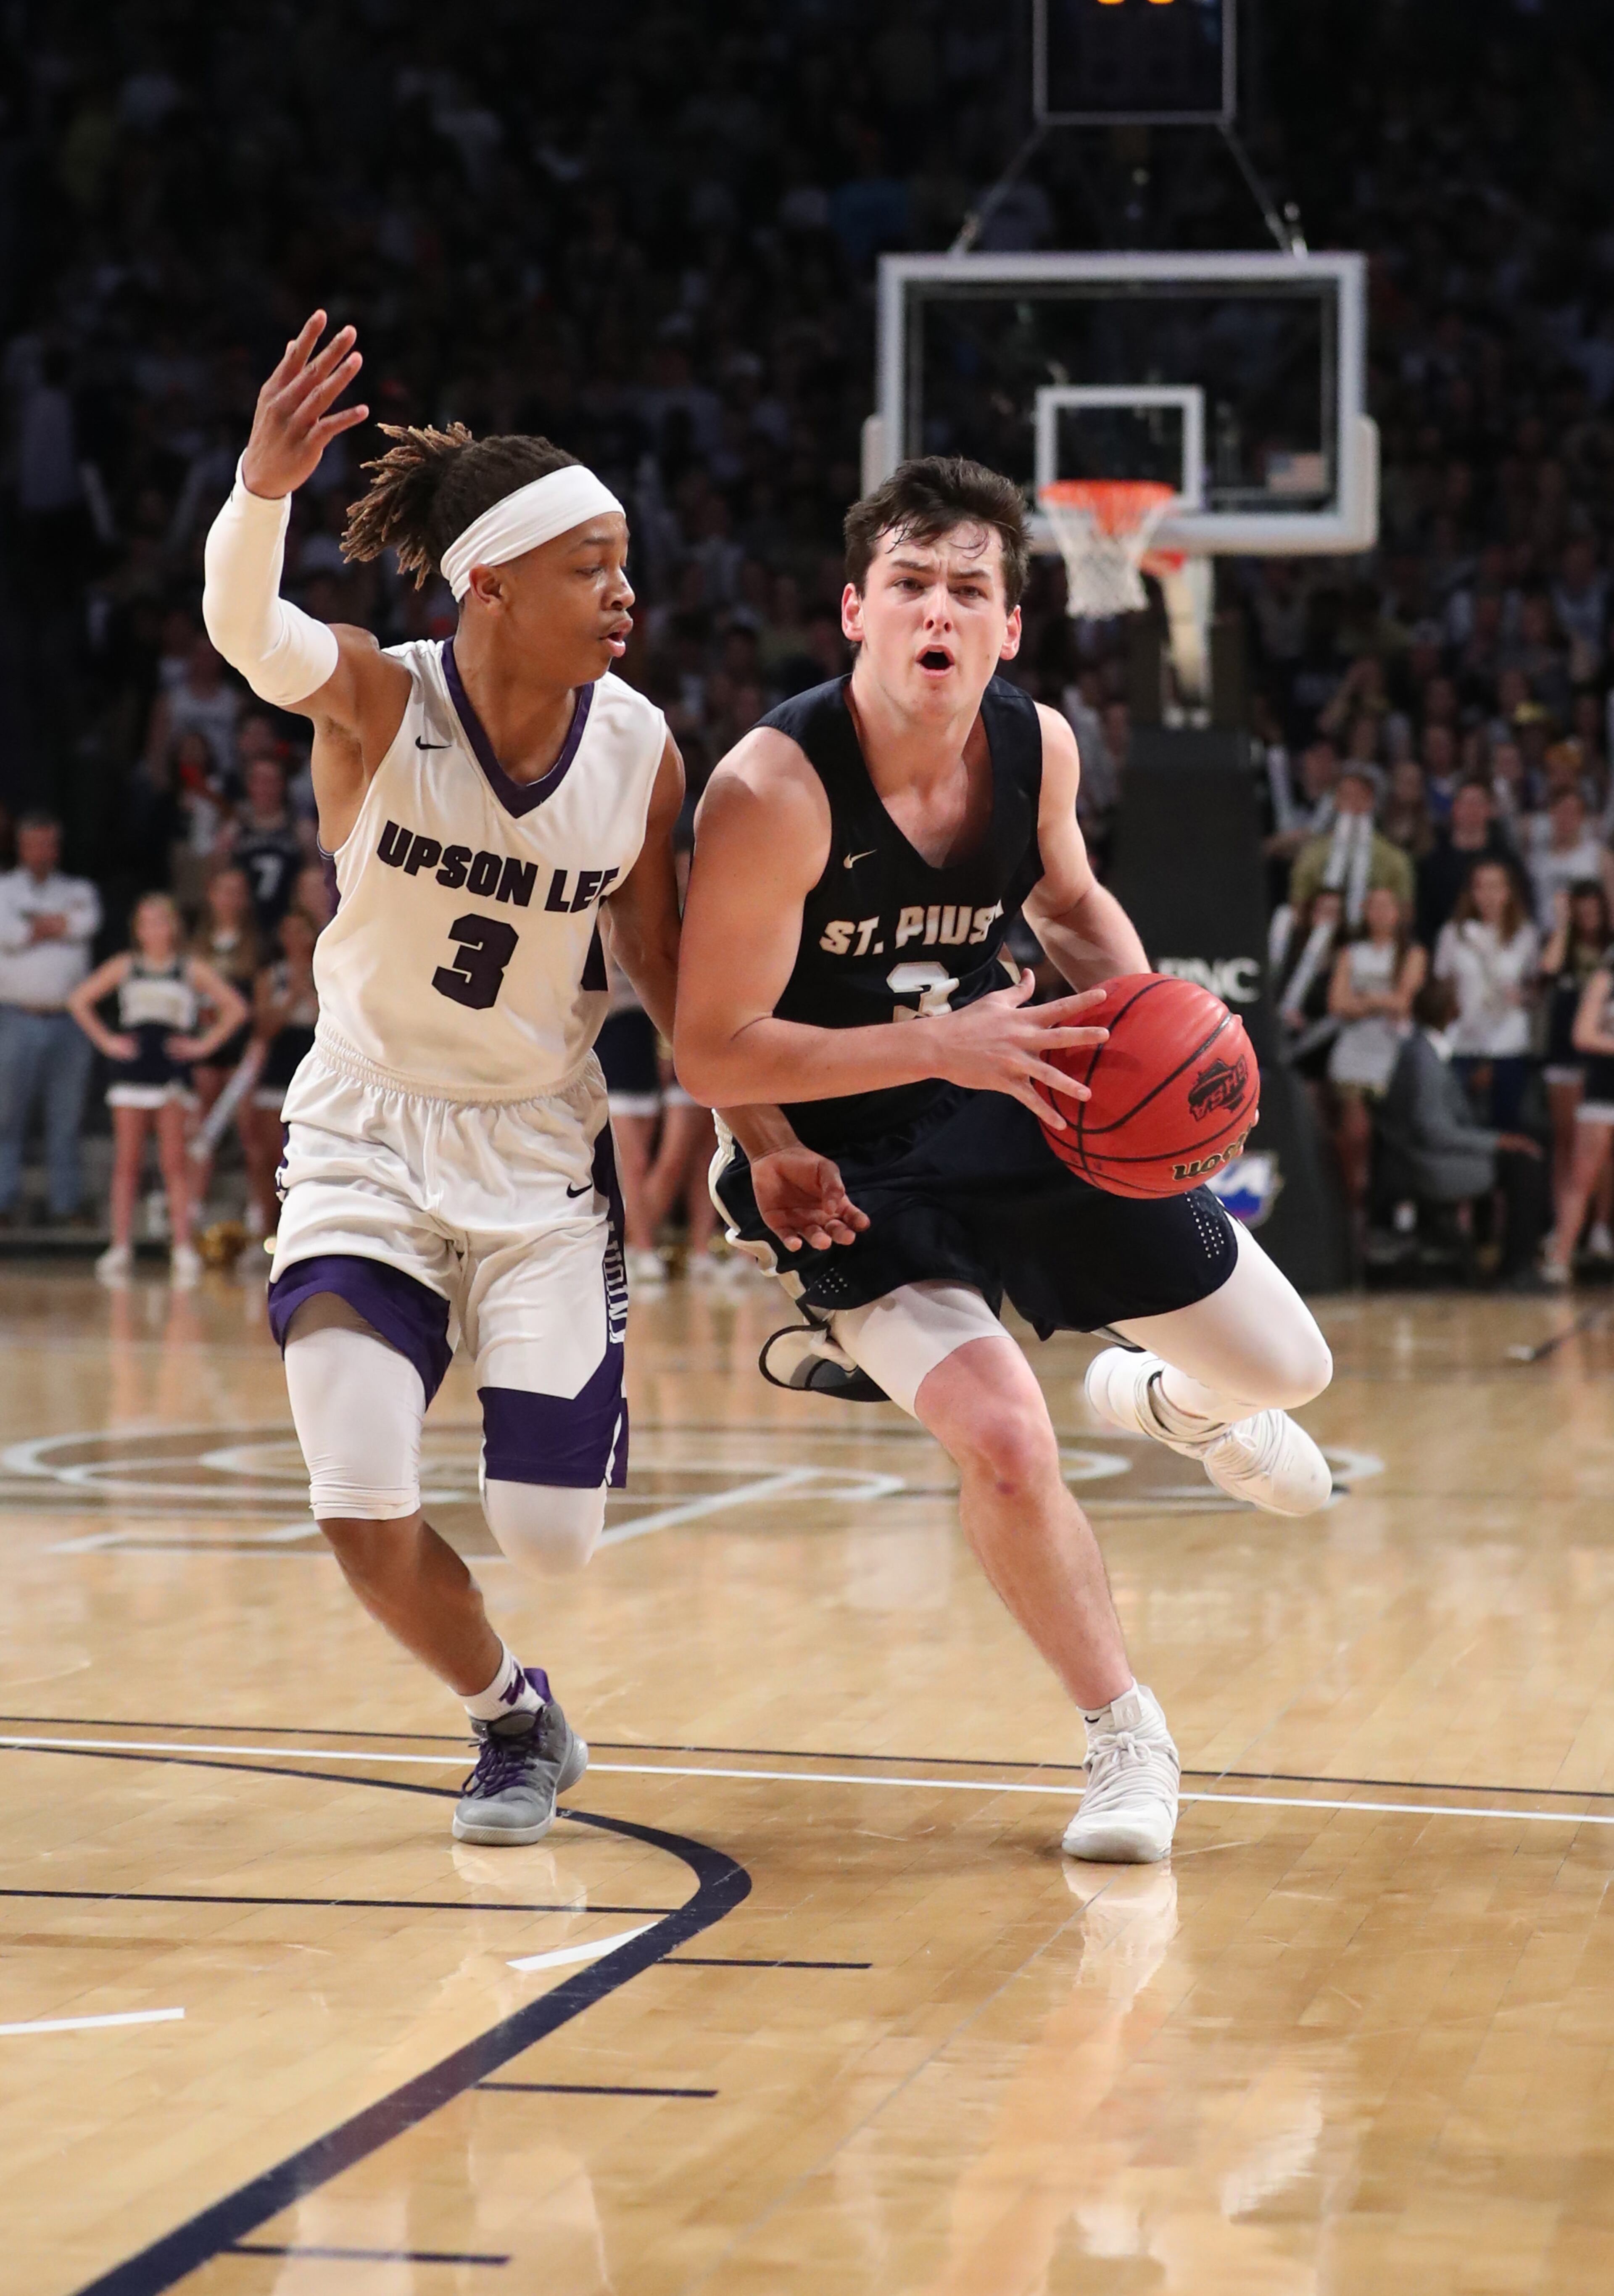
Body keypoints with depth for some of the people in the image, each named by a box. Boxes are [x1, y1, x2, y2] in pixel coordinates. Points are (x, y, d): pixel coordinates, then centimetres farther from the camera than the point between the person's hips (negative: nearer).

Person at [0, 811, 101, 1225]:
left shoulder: (79, 890, 16)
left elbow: (87, 923, -7)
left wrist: (36, 925, -5)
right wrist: (58, 925, -1)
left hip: (68, 1019, 2)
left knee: (67, 1116, 2)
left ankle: (66, 1202, 6)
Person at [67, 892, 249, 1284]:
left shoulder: (192, 969, 5)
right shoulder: (124, 967, 9)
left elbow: (235, 1008, 4)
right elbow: (80, 1000, 12)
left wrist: (205, 1044, -2)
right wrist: (106, 1041, 4)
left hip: (174, 1073, -2)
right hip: (131, 1072, 2)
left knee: (174, 1163, -5)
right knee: (127, 1163, 0)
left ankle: (182, 1247, -7)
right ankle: (120, 1248, 1)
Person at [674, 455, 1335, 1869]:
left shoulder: (1037, 745, -10)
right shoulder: (773, 790, -28)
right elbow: (710, 1055, -24)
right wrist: (939, 1042, -33)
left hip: (1017, 1095, 5)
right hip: (851, 1154, -5)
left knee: (1284, 1373, 10)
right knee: (1003, 1440, -24)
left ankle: (1173, 1401, 51)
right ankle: (1126, 1738, 2)